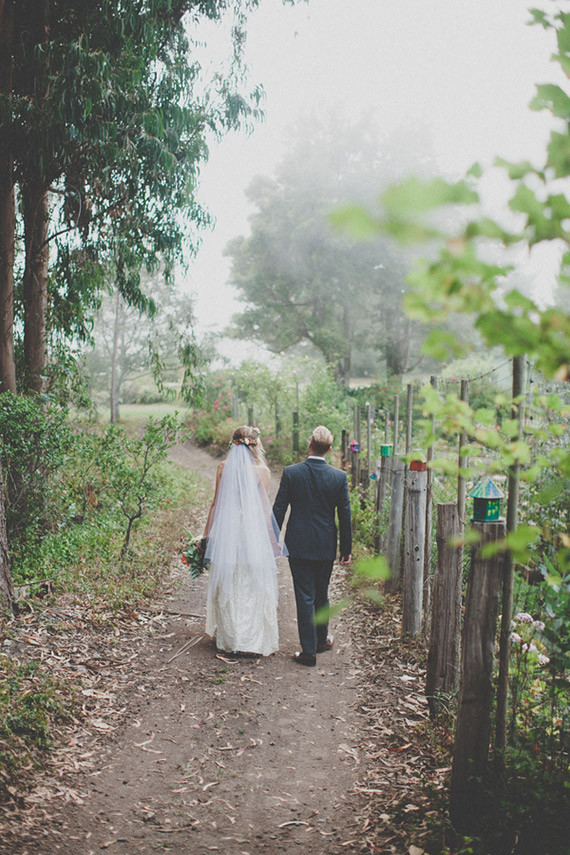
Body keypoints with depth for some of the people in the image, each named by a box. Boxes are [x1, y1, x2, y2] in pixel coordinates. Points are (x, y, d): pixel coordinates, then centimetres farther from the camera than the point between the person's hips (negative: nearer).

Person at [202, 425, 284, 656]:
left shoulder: (223, 467, 0)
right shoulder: (261, 470, -5)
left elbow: (216, 503, 4)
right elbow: (264, 507, -2)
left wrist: (208, 533, 12)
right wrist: (268, 537, 6)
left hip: (226, 531, 2)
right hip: (254, 532, -2)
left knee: (228, 584, 12)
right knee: (253, 585, 6)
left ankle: (228, 635, 21)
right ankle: (254, 636, 10)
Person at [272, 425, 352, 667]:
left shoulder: (291, 472, -10)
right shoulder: (339, 477, -7)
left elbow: (278, 510, -5)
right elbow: (345, 515, -1)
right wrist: (347, 548, 9)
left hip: (298, 545, -2)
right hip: (326, 547, 2)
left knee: (304, 597, 3)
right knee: (321, 595, 19)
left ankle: (309, 651, 6)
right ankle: (321, 640, 35)